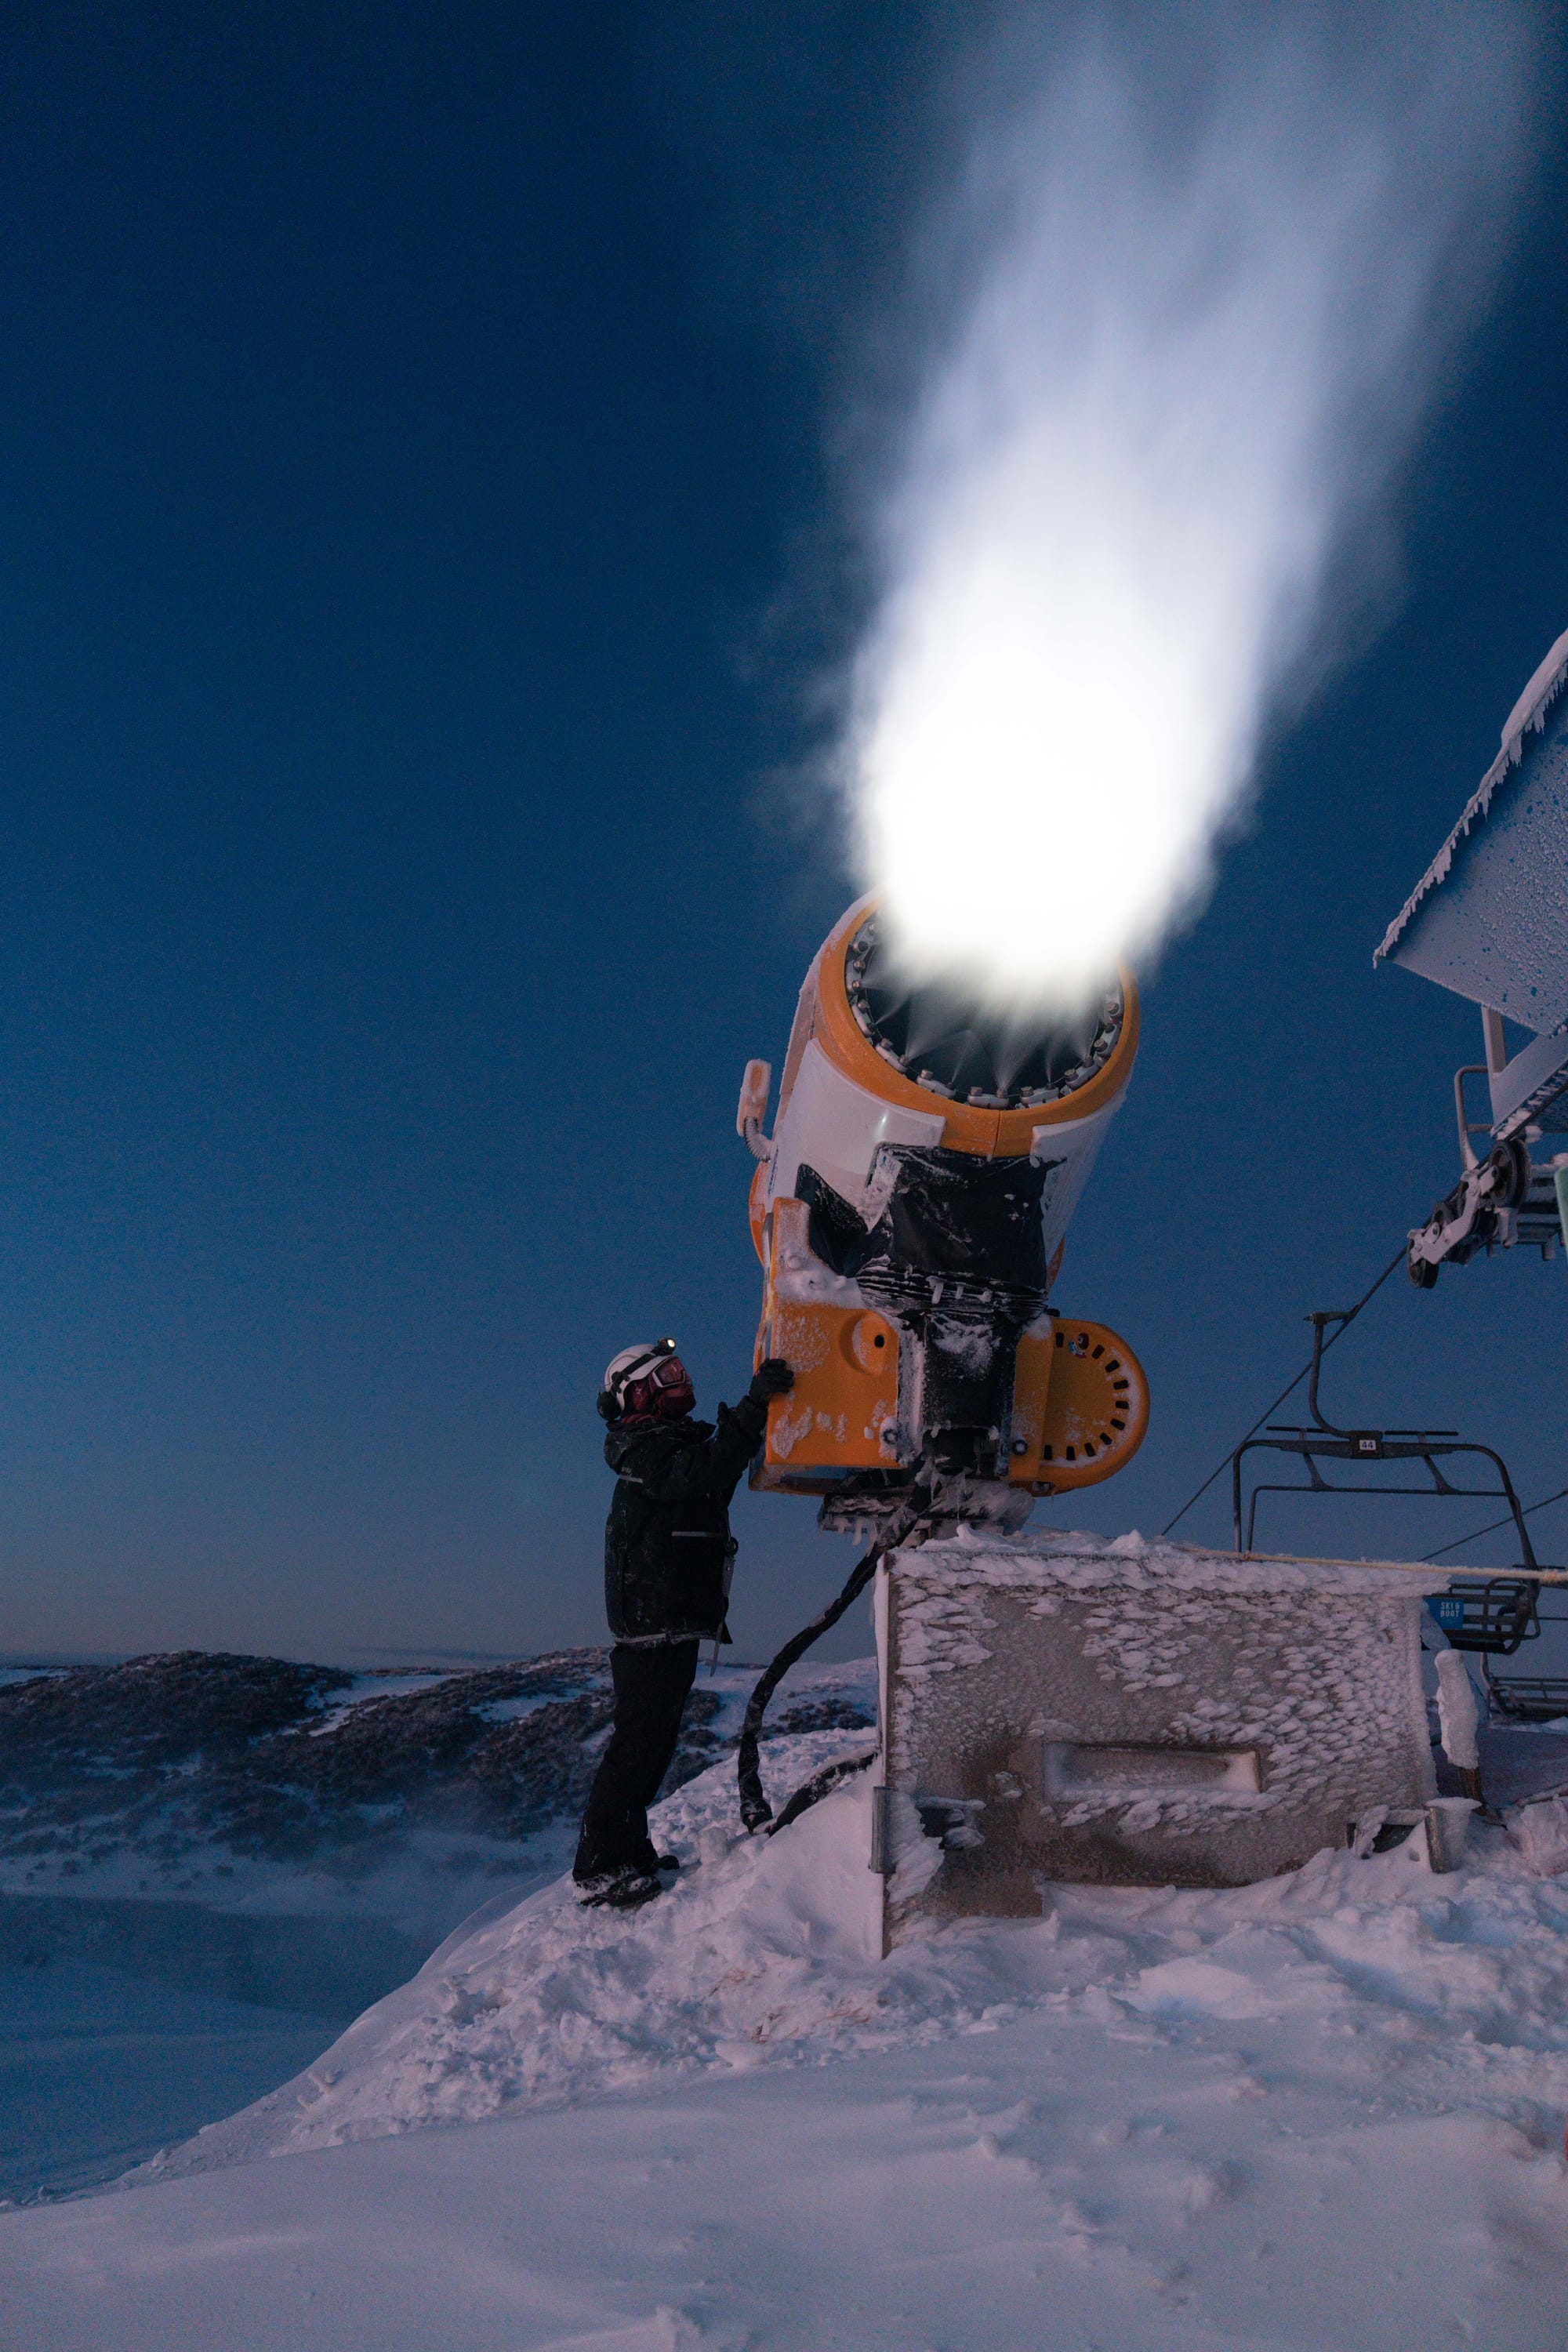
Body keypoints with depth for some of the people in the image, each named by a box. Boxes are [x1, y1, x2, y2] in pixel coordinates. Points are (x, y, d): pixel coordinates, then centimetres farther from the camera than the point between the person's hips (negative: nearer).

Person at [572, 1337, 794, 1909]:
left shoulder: (683, 1441, 18)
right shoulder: (645, 1450, -13)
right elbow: (702, 1473, -29)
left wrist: (766, 1400, 6)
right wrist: (751, 1407, -35)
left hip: (676, 1620, 10)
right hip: (652, 1620, -10)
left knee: (654, 1738, 16)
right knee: (638, 1739, -7)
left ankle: (629, 1850, 26)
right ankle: (599, 1866, -1)